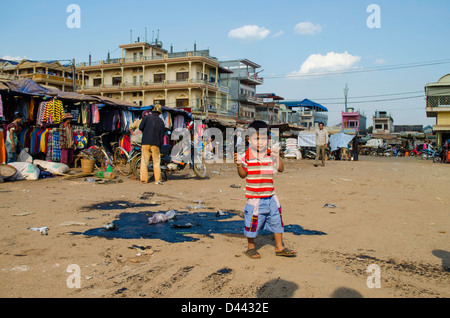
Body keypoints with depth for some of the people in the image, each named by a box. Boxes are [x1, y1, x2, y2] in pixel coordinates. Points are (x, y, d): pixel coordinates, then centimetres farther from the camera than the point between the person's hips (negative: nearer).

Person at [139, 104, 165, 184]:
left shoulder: (146, 117, 6)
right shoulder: (161, 121, 10)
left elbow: (140, 127, -4)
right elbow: (162, 134, 7)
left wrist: (145, 132, 16)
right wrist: (160, 145, 12)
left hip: (146, 142, 0)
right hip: (155, 143, 0)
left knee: (144, 161, 4)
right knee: (156, 161, 5)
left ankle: (144, 179, 2)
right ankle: (158, 179, -2)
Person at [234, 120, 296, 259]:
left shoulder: (270, 155, 2)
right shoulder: (246, 156, -7)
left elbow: (280, 169, 2)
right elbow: (243, 174, -4)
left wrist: (277, 156, -12)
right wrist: (238, 165, -22)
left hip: (270, 196, 4)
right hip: (254, 197, -4)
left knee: (276, 219, 11)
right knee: (253, 221, 5)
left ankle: (279, 247, 26)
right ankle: (250, 247, 25)